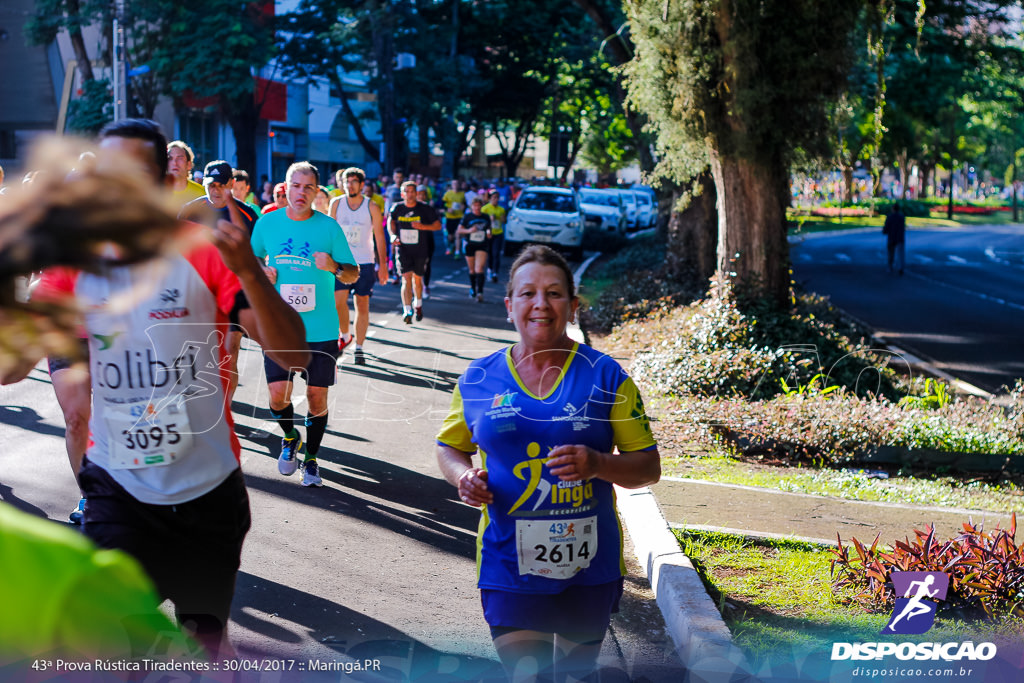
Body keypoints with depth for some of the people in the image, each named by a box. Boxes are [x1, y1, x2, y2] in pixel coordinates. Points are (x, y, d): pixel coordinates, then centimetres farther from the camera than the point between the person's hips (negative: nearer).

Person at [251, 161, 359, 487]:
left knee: (317, 395, 2)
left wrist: (334, 267, -19)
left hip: (321, 329, -1)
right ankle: (289, 438, 26)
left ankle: (311, 459, 24)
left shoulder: (328, 227, -3)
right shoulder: (267, 223, 2)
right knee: (278, 395, -7)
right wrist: (261, 273, -3)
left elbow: (354, 274, 1)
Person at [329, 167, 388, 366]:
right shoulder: (336, 204, 3)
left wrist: (383, 265, -2)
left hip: (365, 262, -1)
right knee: (338, 301, -12)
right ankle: (345, 336, 14)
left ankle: (359, 348, 9)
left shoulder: (372, 207, -2)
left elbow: (380, 237, 2)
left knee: (362, 305, 1)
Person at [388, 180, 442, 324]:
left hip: (420, 249, 0)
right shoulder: (397, 208, 0)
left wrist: (423, 226, -16)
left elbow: (438, 225, 0)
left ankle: (418, 304, 38)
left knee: (417, 279, 11)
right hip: (403, 249, 0)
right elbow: (391, 221, 19)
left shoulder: (424, 208, -4)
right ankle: (407, 311, -18)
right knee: (406, 278, -13)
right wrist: (393, 235, 2)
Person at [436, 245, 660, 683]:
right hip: (511, 564, 0)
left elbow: (648, 466, 0)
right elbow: (450, 446, 17)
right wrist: (464, 476, -6)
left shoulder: (605, 377, -2)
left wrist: (598, 464, -20)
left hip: (588, 564, 1)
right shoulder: (478, 380, 1)